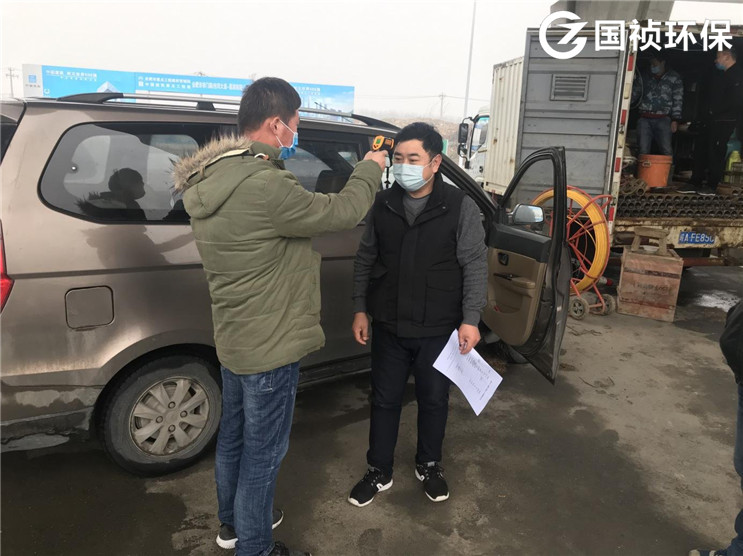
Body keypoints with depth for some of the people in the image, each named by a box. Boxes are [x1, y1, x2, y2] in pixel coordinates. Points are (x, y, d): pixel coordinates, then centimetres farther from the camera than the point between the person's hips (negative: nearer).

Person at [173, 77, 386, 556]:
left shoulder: (212, 178, 3)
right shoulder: (263, 185, -29)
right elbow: (343, 211, -18)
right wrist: (370, 169, -1)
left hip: (234, 337, 10)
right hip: (270, 346, -10)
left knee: (235, 434, 25)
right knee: (263, 450, 9)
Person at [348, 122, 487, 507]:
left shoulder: (460, 207, -8)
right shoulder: (382, 205, 1)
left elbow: (475, 266, -7)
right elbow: (365, 260, 7)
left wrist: (470, 320, -13)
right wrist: (360, 309, 4)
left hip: (438, 330, -2)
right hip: (388, 327, 2)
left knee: (434, 401, 15)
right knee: (384, 401, 13)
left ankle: (429, 466, 39)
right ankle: (379, 472, 32)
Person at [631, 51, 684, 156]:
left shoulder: (674, 79, 9)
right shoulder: (644, 78, 16)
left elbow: (678, 101, 5)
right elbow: (633, 95, 15)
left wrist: (675, 120, -5)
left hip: (663, 119, -2)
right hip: (645, 119, 2)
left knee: (666, 151, -11)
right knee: (643, 151, -4)